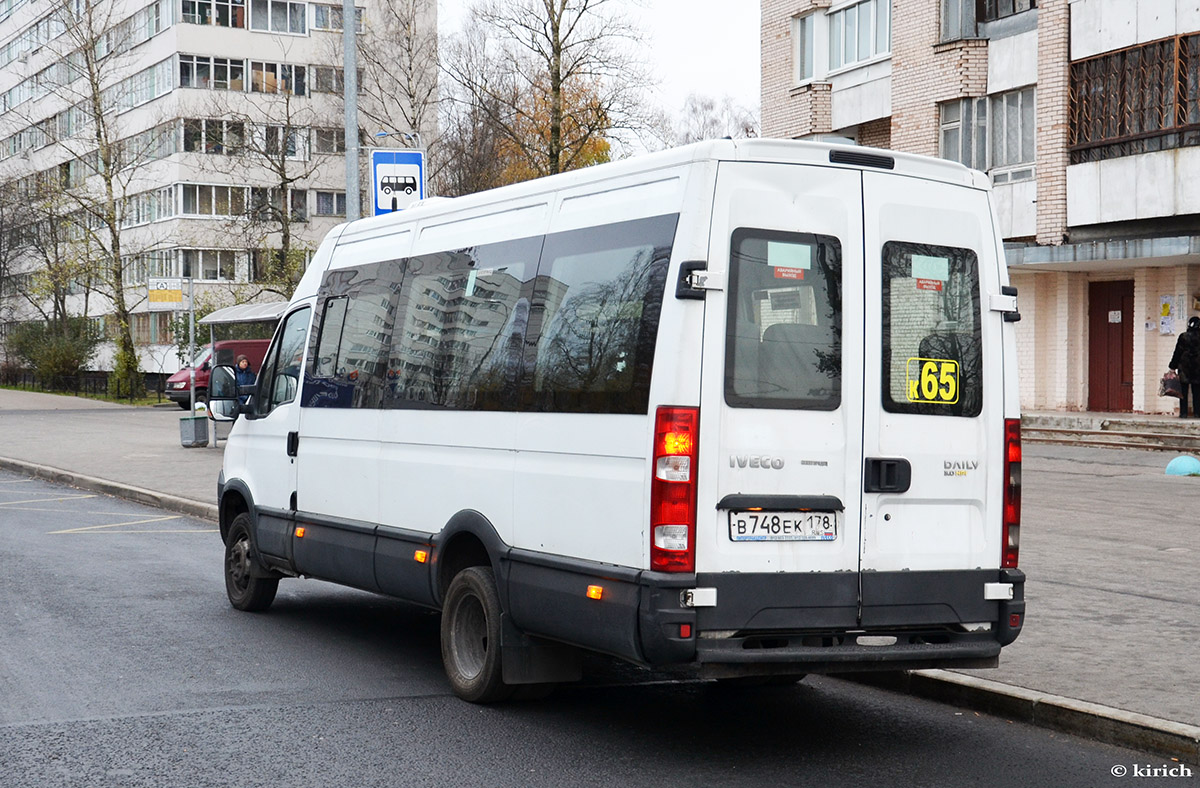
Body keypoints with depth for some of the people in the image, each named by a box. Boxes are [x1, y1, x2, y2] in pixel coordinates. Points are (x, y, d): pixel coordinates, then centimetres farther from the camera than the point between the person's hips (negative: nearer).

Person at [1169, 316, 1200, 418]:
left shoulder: (1183, 337, -5)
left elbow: (1177, 352, -4)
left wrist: (1173, 367, 2)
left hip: (1184, 368, -1)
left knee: (1183, 391, 2)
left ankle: (1183, 412, -2)